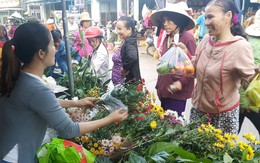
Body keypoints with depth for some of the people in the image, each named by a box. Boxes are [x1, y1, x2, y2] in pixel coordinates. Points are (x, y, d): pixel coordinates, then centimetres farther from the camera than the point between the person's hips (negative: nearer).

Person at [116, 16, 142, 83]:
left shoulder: (129, 42, -21)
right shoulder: (127, 41, 8)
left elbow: (132, 57, -40)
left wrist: (125, 69, -27)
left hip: (131, 80, -9)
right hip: (128, 78, 9)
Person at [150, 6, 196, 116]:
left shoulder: (187, 38, -13)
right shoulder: (166, 39, 8)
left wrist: (182, 82, -21)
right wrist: (159, 84, 15)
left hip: (177, 90, -7)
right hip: (164, 89, 7)